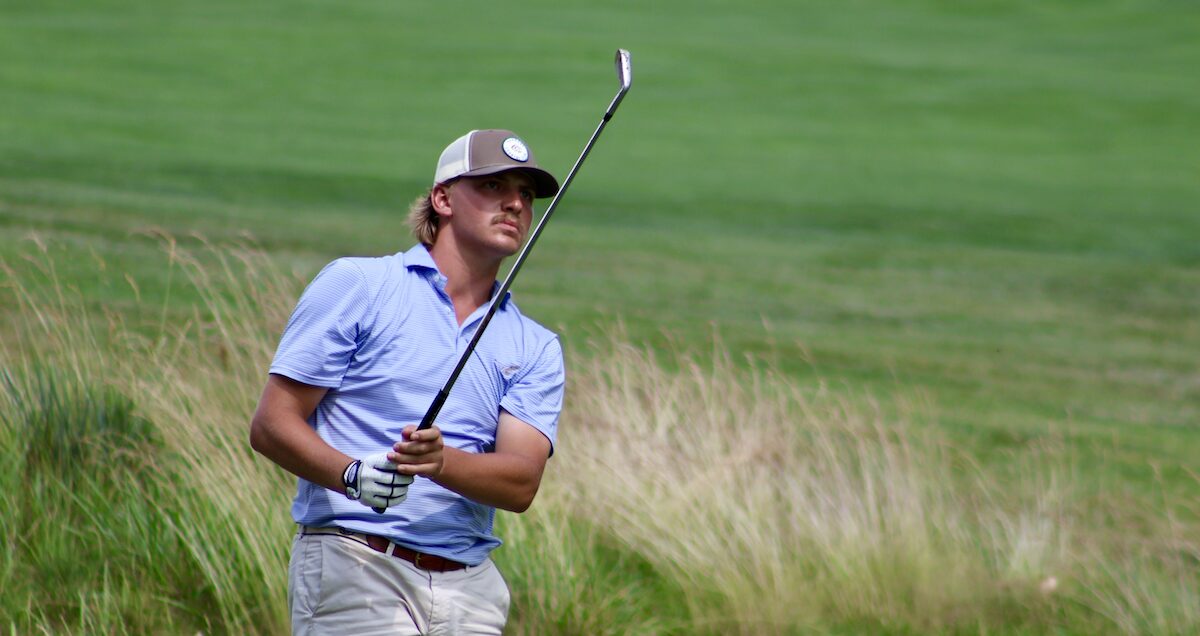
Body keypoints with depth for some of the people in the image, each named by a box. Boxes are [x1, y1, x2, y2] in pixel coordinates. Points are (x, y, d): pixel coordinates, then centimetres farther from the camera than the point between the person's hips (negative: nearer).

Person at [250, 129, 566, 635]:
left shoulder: (536, 348, 15)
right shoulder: (355, 285, 4)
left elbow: (521, 483, 0)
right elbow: (272, 424, -1)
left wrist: (440, 462, -20)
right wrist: (353, 475, -20)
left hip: (471, 590, 5)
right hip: (353, 571, -5)